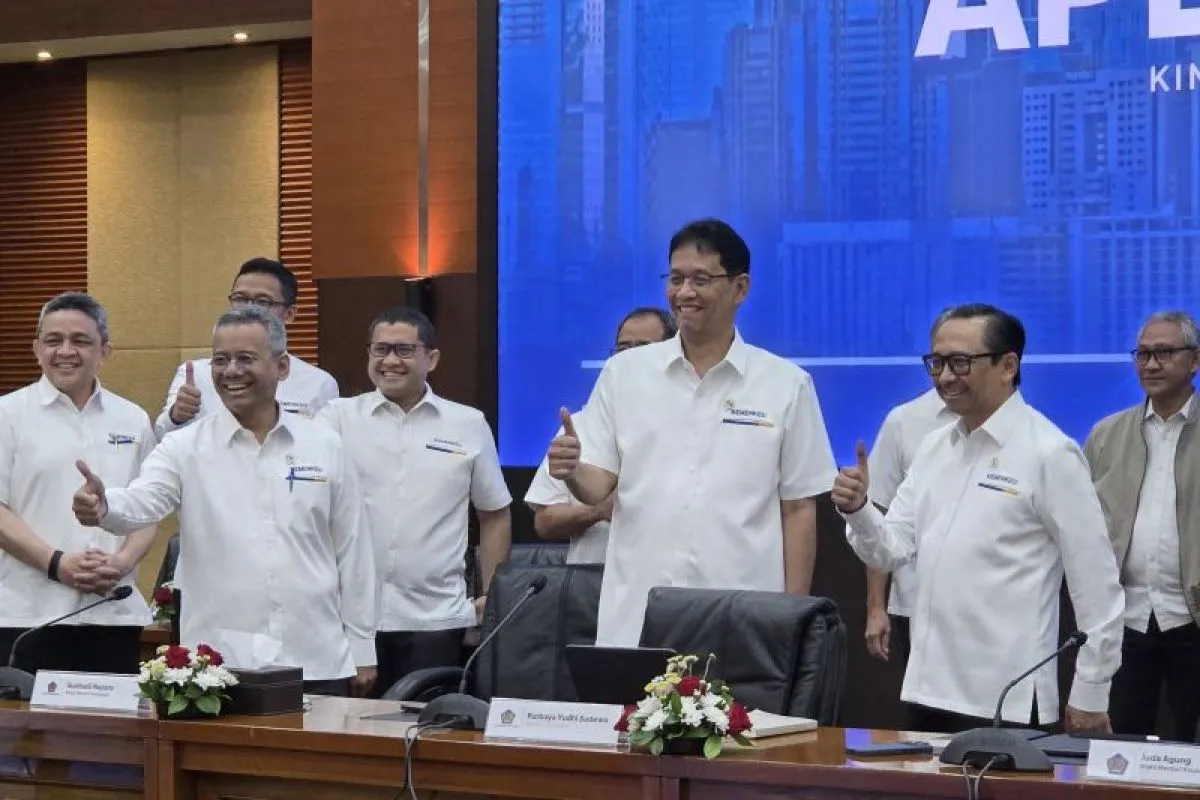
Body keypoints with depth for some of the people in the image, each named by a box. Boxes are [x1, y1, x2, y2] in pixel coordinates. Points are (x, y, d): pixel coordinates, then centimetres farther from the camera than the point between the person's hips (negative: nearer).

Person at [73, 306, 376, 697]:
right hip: (216, 665, -1)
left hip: (317, 664, 2)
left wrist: (362, 648, 9)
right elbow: (139, 503, -15)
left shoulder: (325, 447, 7)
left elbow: (352, 550, 10)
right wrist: (103, 506, -39)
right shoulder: (186, 447, 2)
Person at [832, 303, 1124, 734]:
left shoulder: (1049, 453, -10)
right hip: (927, 690, 6)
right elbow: (891, 550, 11)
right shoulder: (933, 447, 11)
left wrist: (1090, 695, -6)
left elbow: (1096, 581, -8)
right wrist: (857, 510, -9)